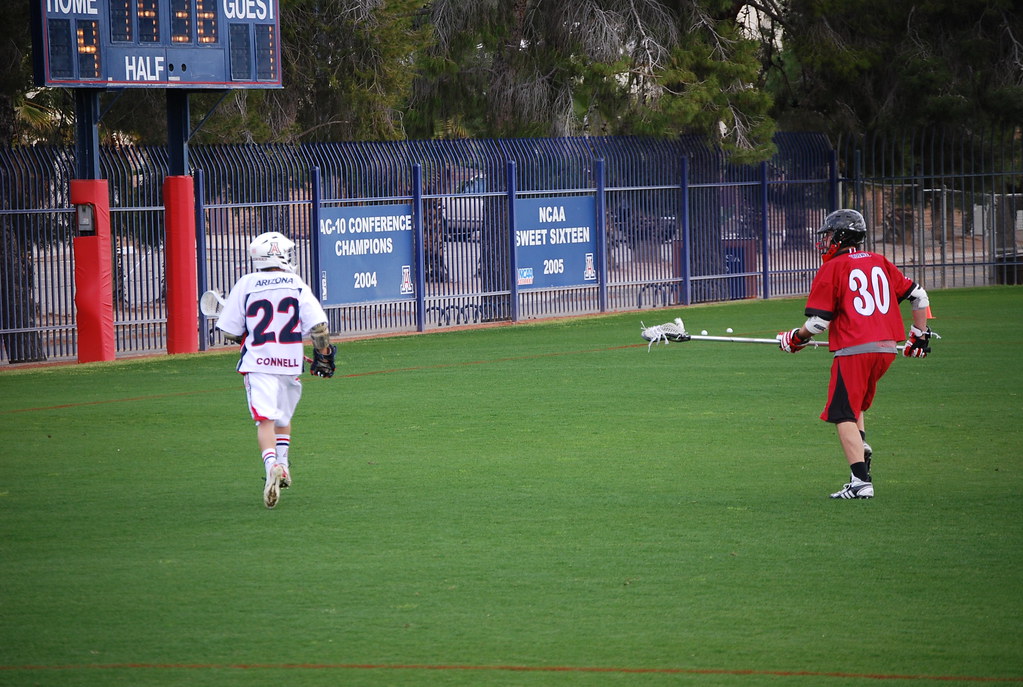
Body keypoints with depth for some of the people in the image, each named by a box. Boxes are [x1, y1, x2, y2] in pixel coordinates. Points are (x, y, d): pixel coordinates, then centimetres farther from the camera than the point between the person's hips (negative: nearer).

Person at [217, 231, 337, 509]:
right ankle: (283, 465, 26)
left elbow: (230, 332, 1)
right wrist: (323, 354, 12)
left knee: (265, 419, -10)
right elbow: (318, 325, -3)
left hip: (257, 362, -2)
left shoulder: (246, 285, -2)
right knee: (284, 416, 24)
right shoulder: (296, 285, 0)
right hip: (290, 362, 2)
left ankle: (272, 466, -31)